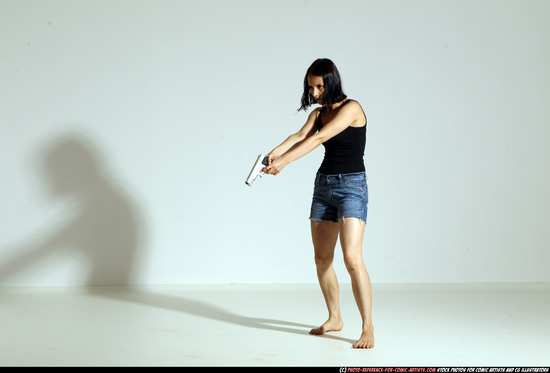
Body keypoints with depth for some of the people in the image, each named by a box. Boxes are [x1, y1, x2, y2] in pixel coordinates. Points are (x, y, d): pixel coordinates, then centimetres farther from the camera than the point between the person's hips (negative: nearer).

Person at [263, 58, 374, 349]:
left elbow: (318, 139, -21)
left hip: (351, 186, -8)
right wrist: (271, 155, -26)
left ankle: (368, 328, -14)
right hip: (323, 184, 8)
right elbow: (300, 136, -7)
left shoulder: (351, 108, -12)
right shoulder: (318, 113, 11)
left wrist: (284, 161, -28)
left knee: (352, 259, -18)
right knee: (322, 259, 9)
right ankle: (334, 318, 25)